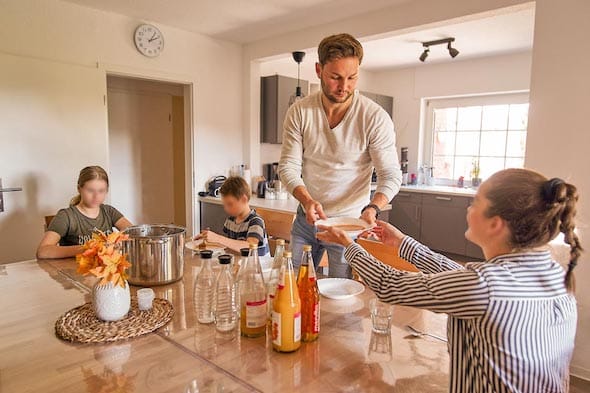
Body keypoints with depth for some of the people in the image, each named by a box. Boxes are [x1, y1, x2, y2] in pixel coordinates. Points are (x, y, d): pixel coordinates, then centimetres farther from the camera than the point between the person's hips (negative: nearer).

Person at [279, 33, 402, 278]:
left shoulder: (375, 117, -15)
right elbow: (288, 166, -8)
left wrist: (373, 208, -33)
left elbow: (391, 175, -13)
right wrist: (307, 200, -26)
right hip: (306, 219, 3)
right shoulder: (298, 112, -7)